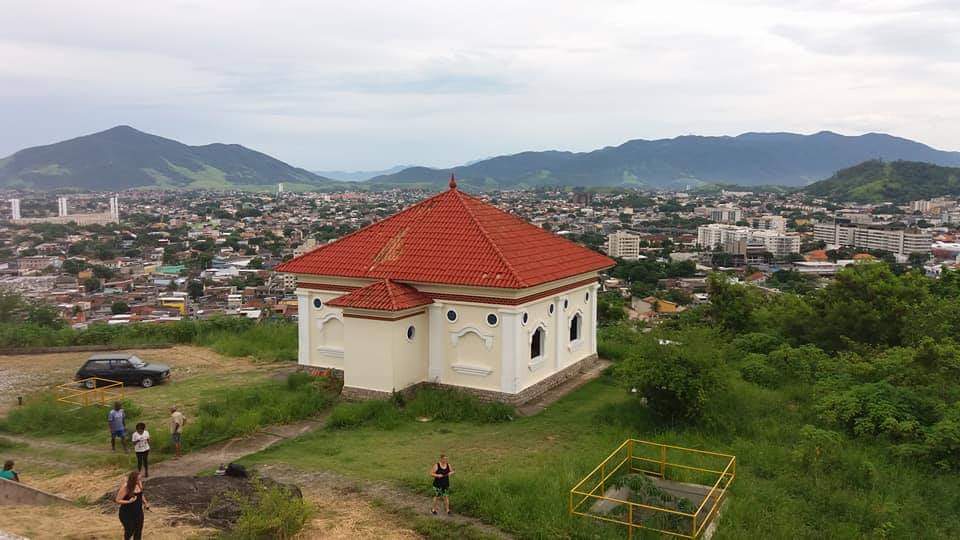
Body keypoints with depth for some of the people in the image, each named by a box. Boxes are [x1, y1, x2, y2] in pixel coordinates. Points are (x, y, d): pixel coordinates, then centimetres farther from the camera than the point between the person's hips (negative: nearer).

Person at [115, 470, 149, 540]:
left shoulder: (139, 483, -4)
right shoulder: (125, 487, -22)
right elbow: (118, 500, -17)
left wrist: (145, 503, 1)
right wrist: (129, 501, -30)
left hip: (138, 512, 5)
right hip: (127, 513, -5)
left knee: (138, 531, 10)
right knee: (129, 531, 7)